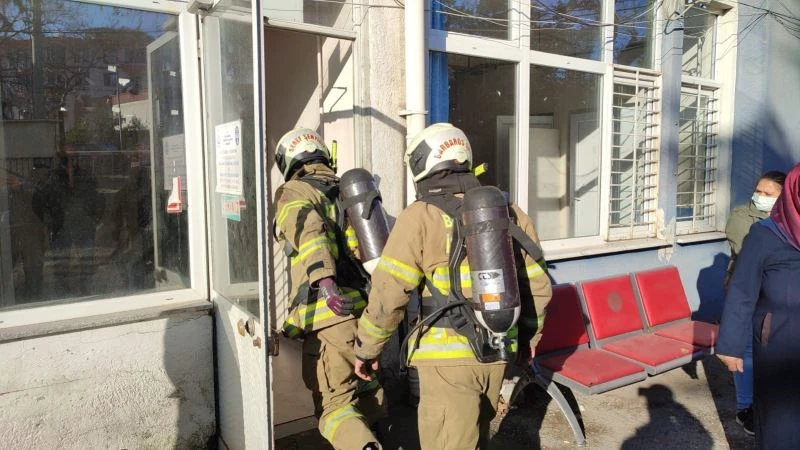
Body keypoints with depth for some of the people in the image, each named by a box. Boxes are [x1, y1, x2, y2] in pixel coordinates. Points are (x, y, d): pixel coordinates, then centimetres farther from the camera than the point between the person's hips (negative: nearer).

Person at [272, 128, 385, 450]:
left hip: (332, 314, -6)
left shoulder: (294, 192, 3)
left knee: (335, 403, 0)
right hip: (368, 308, 7)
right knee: (369, 396, 22)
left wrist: (323, 279, -31)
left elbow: (308, 230, -18)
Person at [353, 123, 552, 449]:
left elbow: (388, 293, -13)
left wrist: (366, 348, 0)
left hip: (448, 355, -6)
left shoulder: (421, 217, -10)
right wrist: (528, 338, 24)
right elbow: (537, 286, 11)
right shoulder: (510, 214, 7)